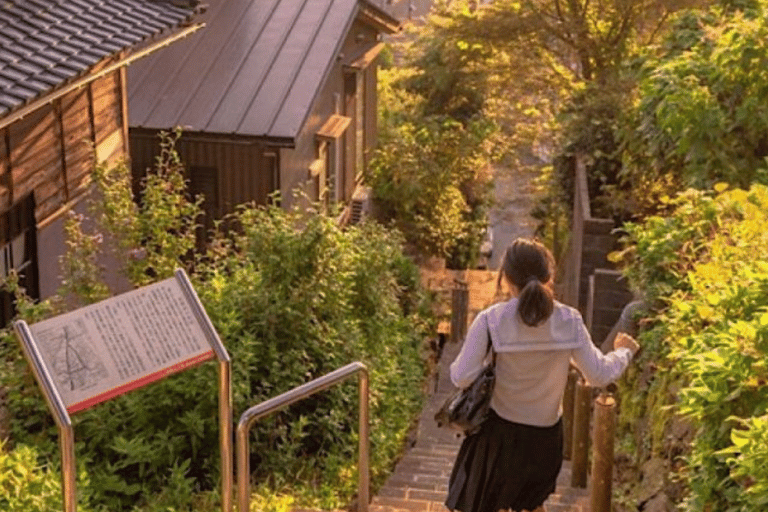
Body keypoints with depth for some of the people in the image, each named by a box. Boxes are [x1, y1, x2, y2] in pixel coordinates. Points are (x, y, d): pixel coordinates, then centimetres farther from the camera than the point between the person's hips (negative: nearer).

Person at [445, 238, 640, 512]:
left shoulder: (490, 320, -21)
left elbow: (462, 378, -21)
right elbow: (599, 375, -8)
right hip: (546, 435, 3)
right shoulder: (568, 321, -14)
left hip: (500, 432, -2)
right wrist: (624, 352, 12)